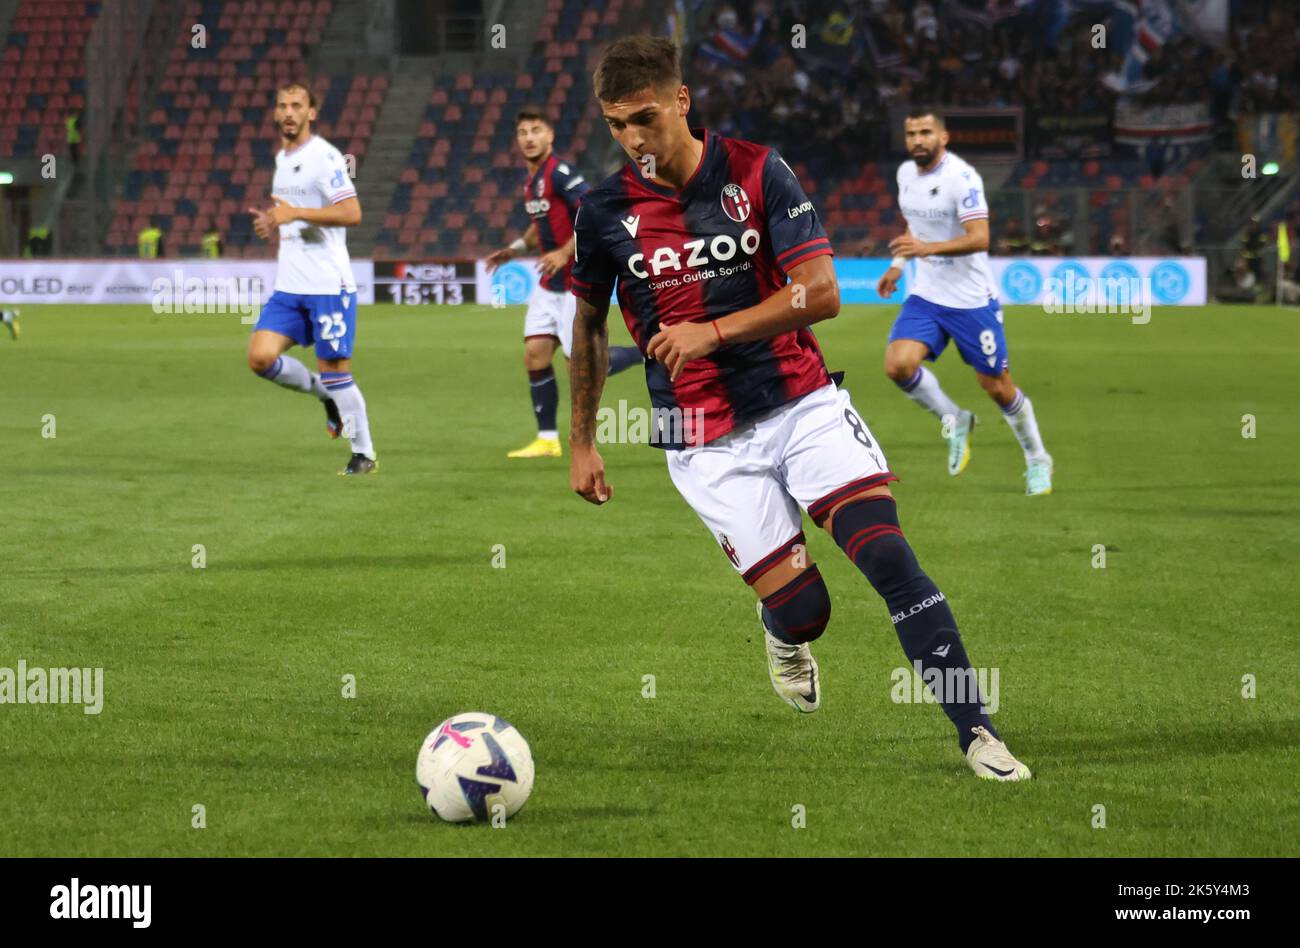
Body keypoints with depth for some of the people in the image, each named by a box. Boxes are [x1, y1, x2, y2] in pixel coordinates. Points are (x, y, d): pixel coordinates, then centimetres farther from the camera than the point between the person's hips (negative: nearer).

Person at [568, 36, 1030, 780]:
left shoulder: (758, 173, -6)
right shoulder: (605, 211, -2)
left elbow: (822, 293, -11)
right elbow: (590, 323, 14)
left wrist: (714, 332, -21)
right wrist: (582, 443, 15)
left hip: (803, 404, 0)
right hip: (707, 441, 0)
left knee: (888, 554, -18)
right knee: (801, 611, -8)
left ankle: (977, 733, -12)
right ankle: (785, 637, 31)